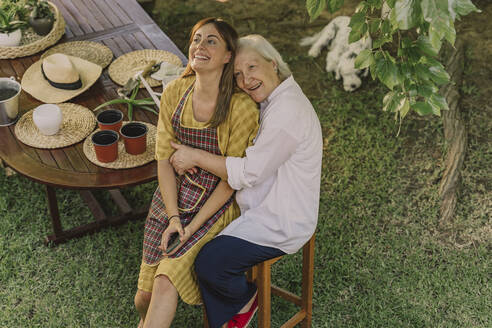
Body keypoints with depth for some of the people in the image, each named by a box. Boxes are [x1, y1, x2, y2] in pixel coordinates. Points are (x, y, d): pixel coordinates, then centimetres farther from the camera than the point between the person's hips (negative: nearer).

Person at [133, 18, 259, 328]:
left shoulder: (242, 107, -17)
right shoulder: (175, 93, -3)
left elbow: (231, 178, -12)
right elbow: (164, 159, -1)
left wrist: (193, 226, -15)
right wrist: (173, 217, -10)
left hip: (216, 203, -4)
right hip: (173, 196, 4)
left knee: (166, 282, -23)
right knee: (145, 298, -1)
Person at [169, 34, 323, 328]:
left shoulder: (288, 111, -26)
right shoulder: (271, 100, 7)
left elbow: (249, 172, -25)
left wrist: (195, 156, -17)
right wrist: (192, 158, -1)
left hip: (281, 223, -10)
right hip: (264, 207, 10)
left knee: (208, 263, -16)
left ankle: (245, 299, 15)